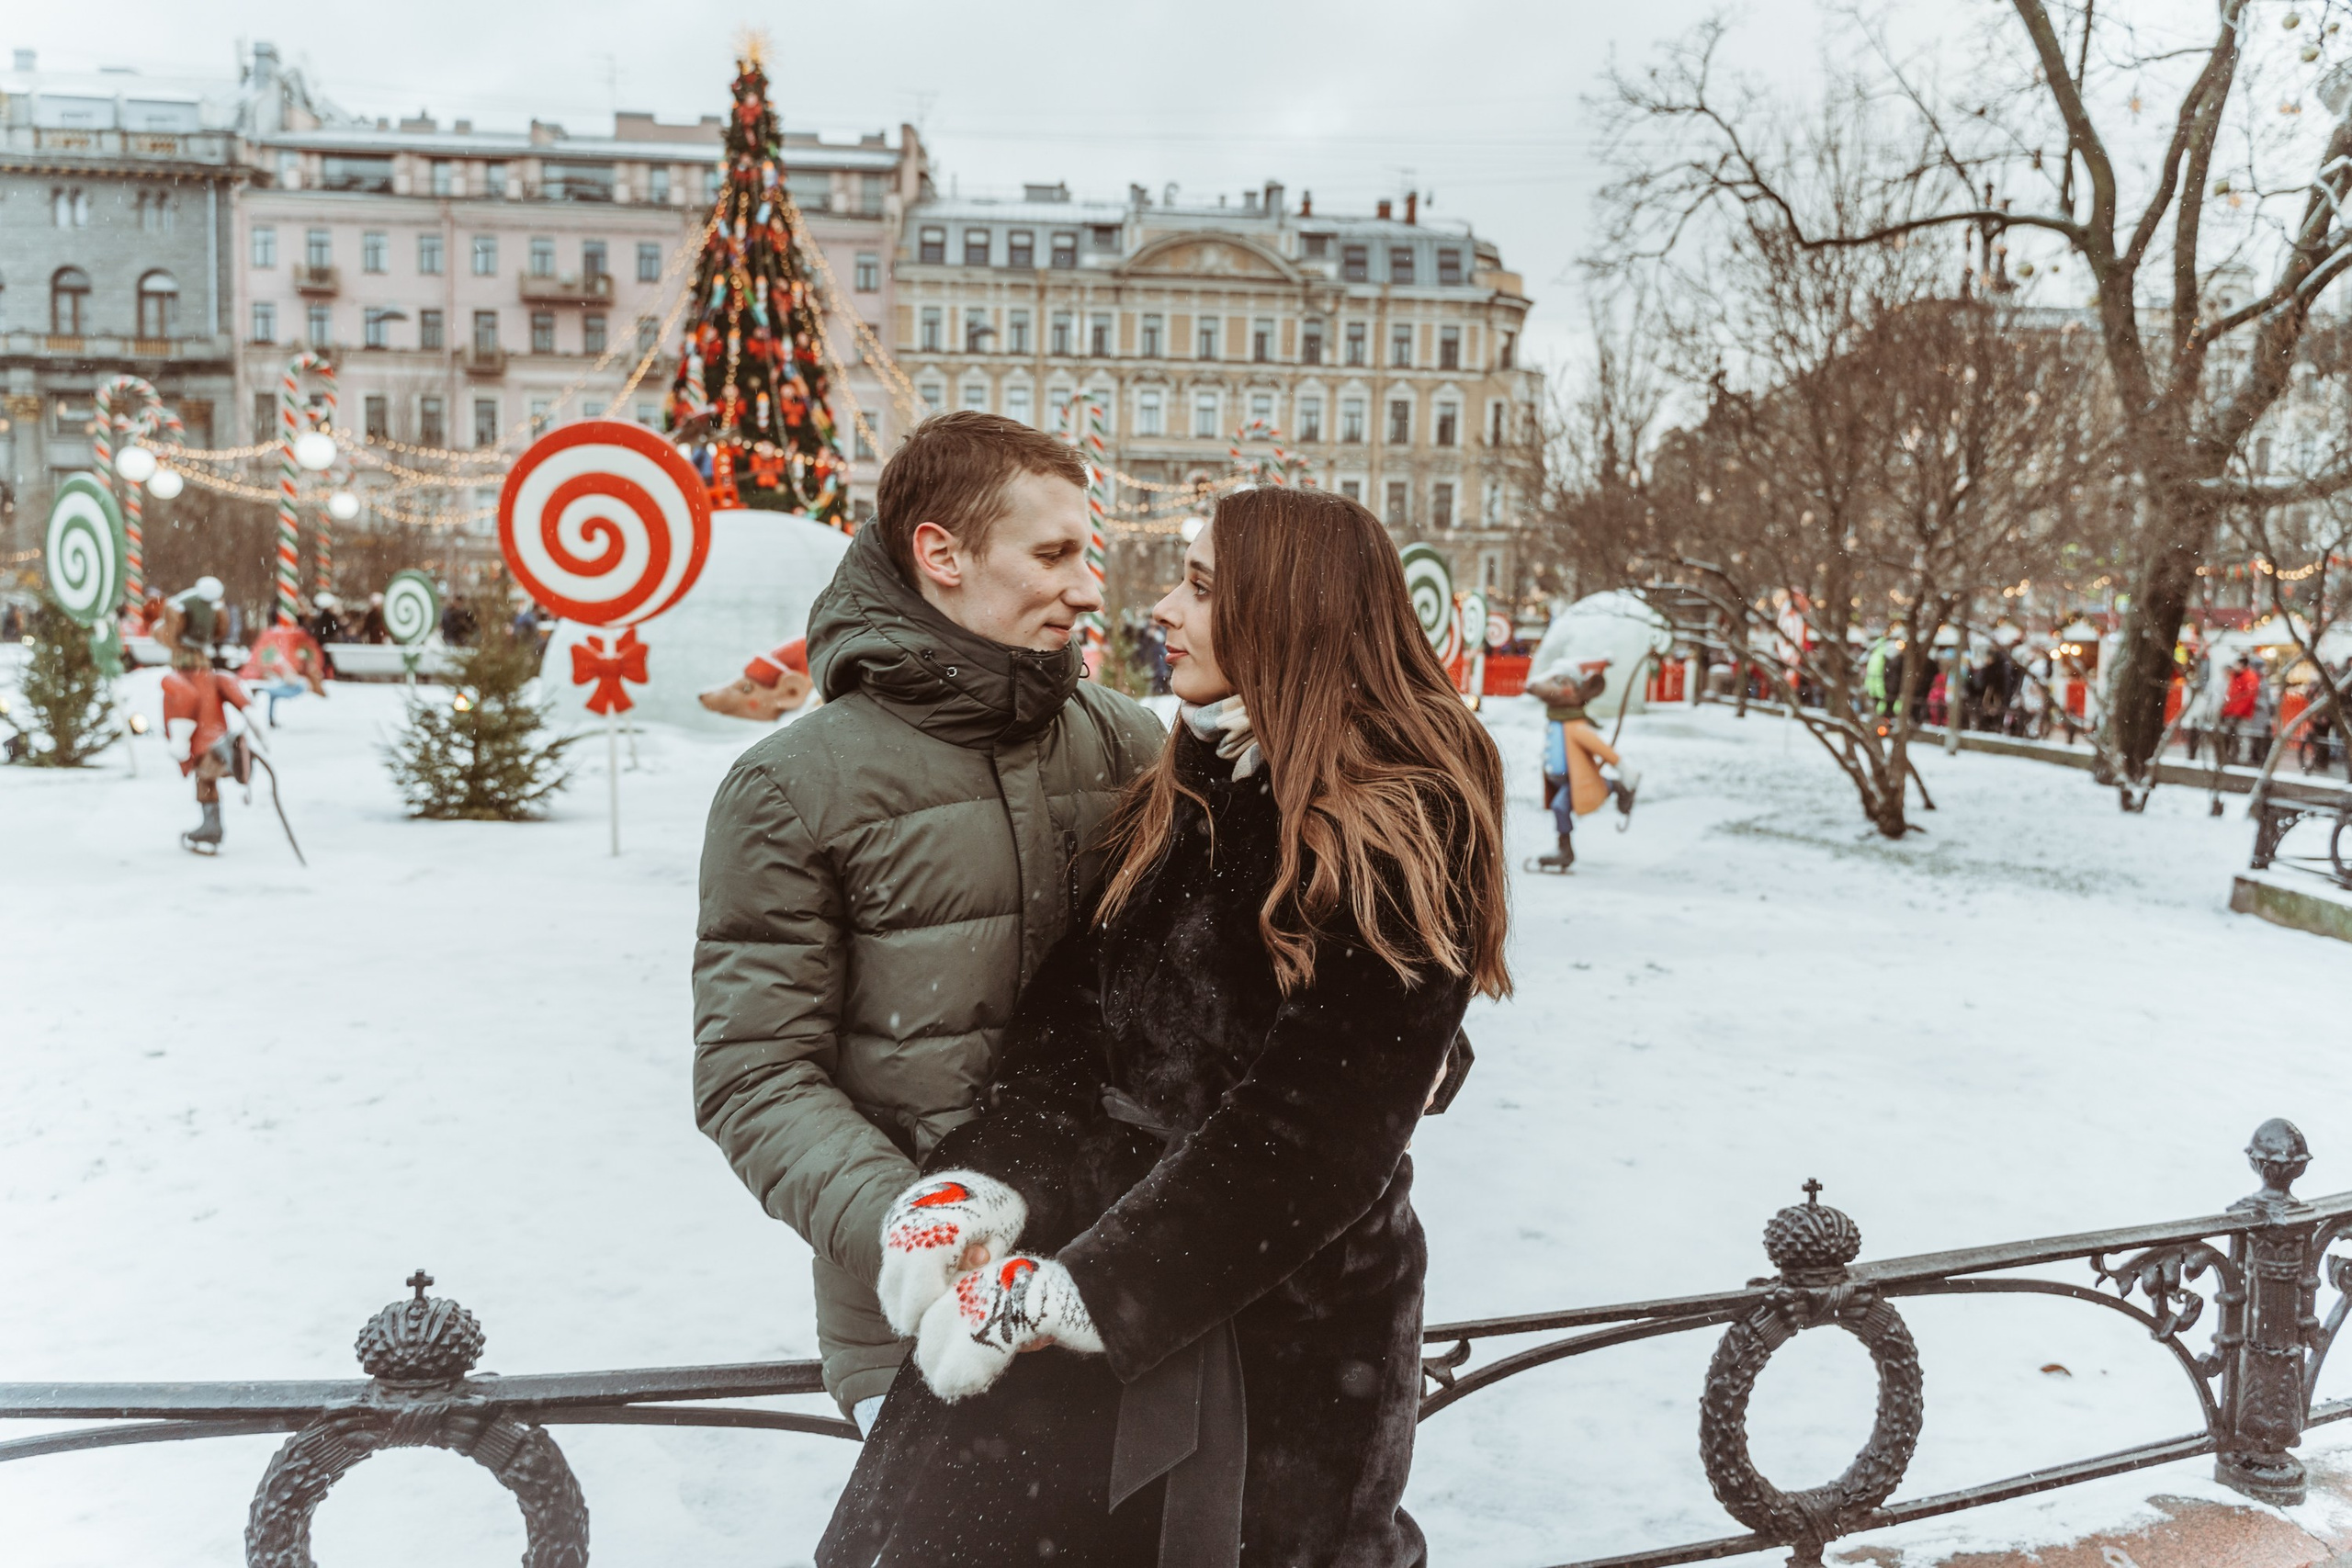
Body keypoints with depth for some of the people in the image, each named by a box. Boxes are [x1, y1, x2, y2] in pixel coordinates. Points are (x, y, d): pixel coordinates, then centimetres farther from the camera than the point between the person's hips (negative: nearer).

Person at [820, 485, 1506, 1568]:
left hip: (1284, 1326, -5)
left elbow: (1311, 1131, -20)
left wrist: (1071, 1288, -23)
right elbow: (1074, 1020, 2)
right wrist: (983, 1184, -14)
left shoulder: (1403, 837, -13)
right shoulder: (1182, 793, 8)